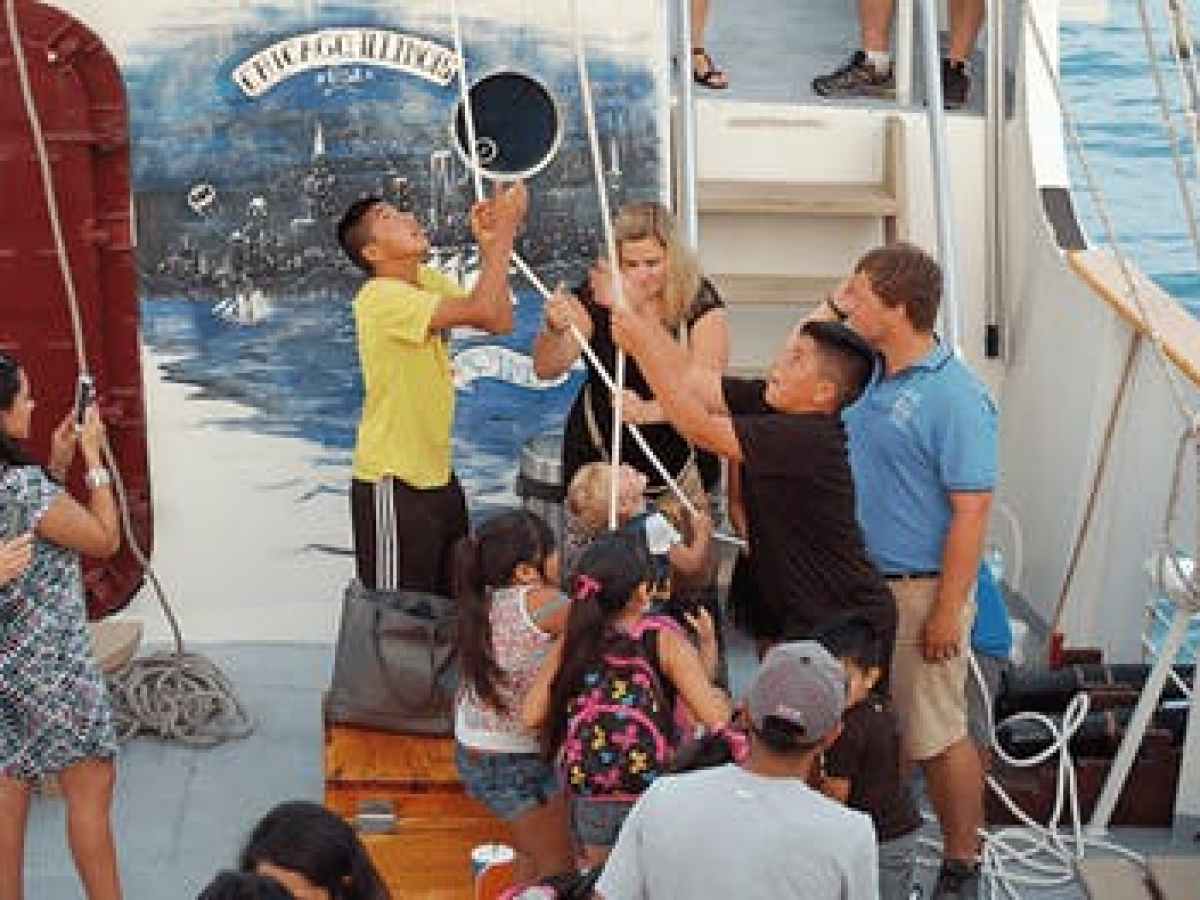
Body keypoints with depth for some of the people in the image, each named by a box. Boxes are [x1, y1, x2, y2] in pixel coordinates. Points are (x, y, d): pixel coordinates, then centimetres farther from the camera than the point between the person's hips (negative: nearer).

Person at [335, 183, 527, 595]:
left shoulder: (427, 280, 7)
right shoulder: (380, 298, -22)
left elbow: (499, 321, 0)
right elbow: (481, 309, -31)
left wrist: (490, 246, -8)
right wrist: (504, 228, -25)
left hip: (437, 475, 9)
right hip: (392, 485, -9)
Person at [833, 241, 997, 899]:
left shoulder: (954, 398, -19)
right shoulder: (865, 375, 4)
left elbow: (971, 512, -20)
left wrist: (947, 614, -20)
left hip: (919, 591, -8)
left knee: (936, 736, 2)